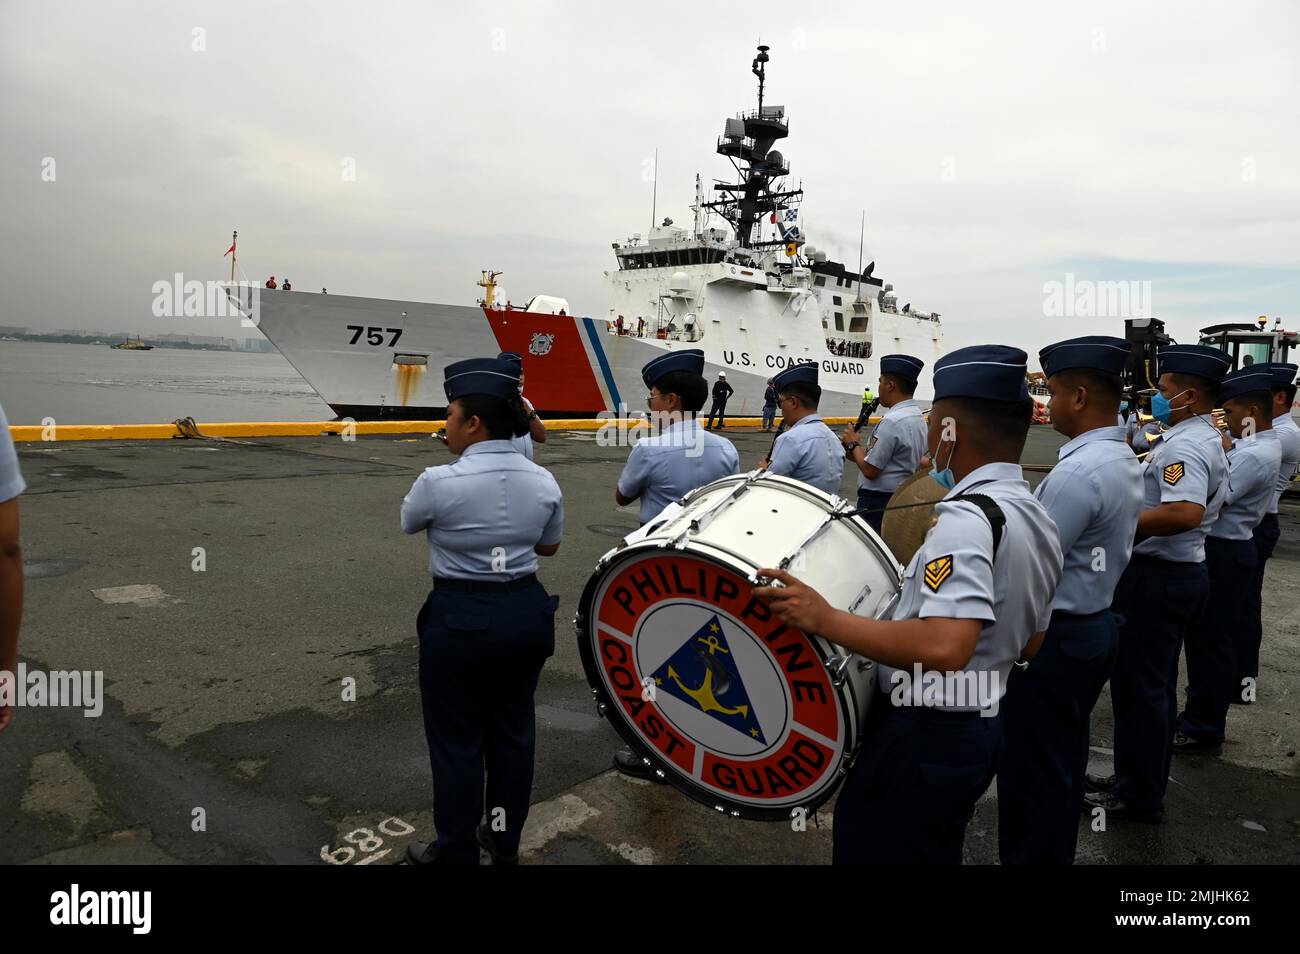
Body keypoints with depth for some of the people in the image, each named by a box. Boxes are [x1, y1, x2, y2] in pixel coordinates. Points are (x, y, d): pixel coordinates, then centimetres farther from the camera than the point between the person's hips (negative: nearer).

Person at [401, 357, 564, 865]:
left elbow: (408, 522, 3)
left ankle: (456, 852, 27)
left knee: (457, 739, 11)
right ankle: (505, 840, 37)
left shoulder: (439, 482, -18)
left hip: (460, 620, -5)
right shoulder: (544, 481, -4)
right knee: (513, 728, 19)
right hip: (526, 612, 5)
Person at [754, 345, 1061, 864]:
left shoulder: (967, 516, -23)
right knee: (932, 852, 25)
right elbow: (1029, 641, 16)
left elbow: (945, 648, -36)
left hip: (924, 735, -9)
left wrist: (824, 618, -31)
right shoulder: (1039, 521, 7)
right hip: (979, 726, 9)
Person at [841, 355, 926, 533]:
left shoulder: (891, 421, -20)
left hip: (876, 503, -10)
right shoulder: (918, 417, 11)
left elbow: (870, 470, -17)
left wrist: (853, 443, -2)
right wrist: (859, 452, 12)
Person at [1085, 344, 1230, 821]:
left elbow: (1186, 512, -36)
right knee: (1156, 685, 19)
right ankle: (1144, 778, 32)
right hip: (1181, 570, 11)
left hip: (1156, 577, -11)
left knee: (1138, 687, 0)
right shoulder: (1208, 440, 13)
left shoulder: (1183, 447, -21)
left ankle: (1138, 797, 11)